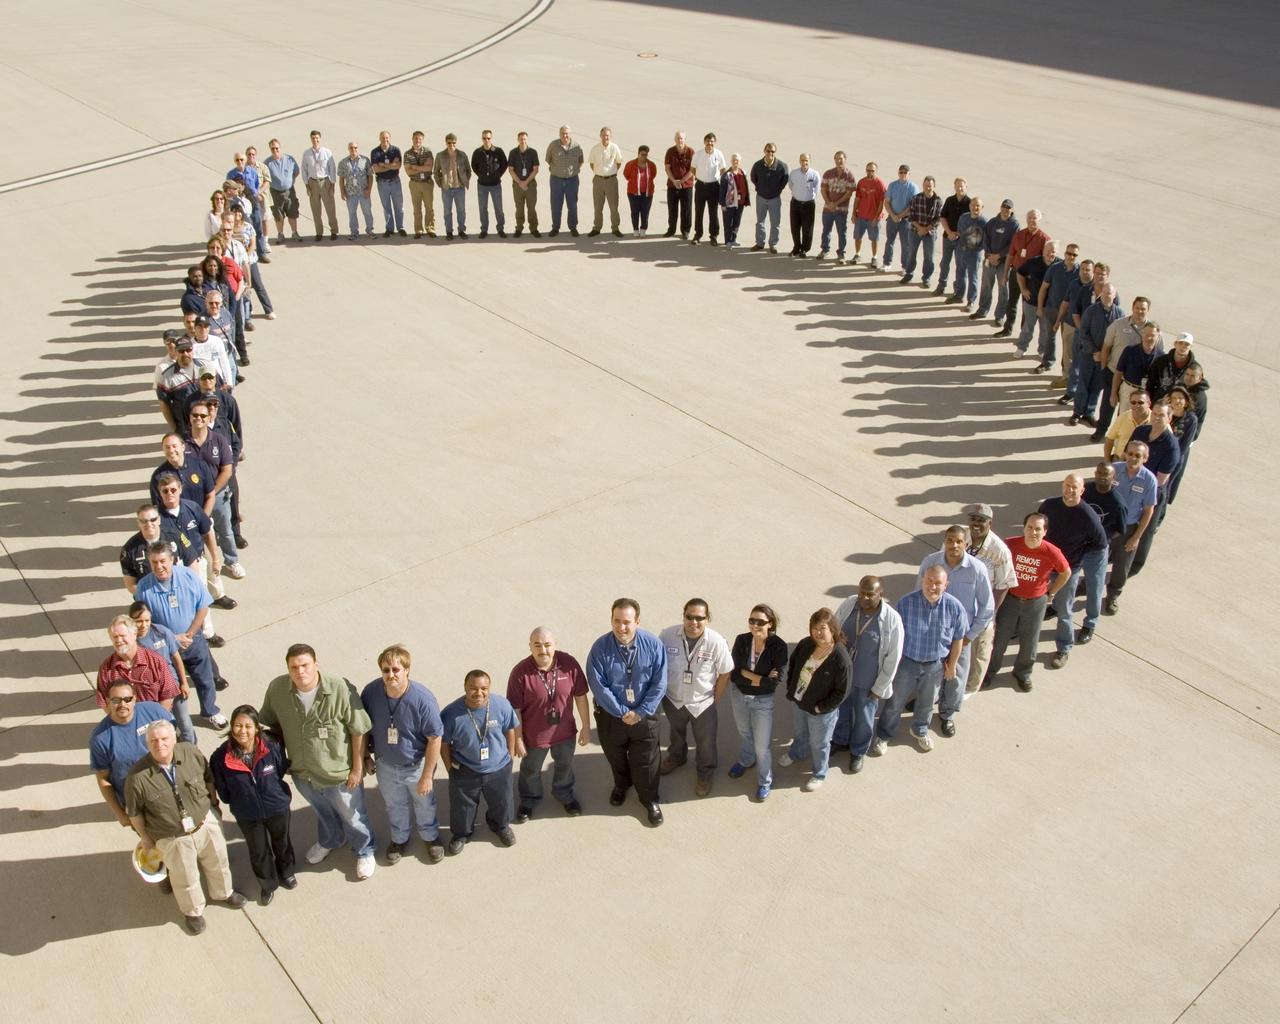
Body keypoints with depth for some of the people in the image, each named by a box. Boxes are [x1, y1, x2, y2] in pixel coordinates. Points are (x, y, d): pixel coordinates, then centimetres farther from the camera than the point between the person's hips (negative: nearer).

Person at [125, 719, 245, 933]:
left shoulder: (191, 753, -20)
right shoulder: (138, 776, -28)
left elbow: (208, 777, 1)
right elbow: (133, 811, -11)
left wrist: (214, 801, 11)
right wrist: (145, 838, 0)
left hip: (206, 824, 3)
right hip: (173, 839, -3)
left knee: (218, 863, 27)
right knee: (185, 879, 20)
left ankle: (223, 893, 59)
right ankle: (193, 911, 51)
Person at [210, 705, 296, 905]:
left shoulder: (272, 748, -28)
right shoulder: (221, 757, -26)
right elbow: (223, 791, -9)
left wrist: (275, 792, 2)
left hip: (277, 807, 0)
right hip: (247, 815, 0)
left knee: (281, 842, 27)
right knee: (258, 851, 22)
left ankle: (286, 872, 57)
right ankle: (268, 884, 50)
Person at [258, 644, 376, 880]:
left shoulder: (340, 689, -32)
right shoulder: (276, 689, -20)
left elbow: (359, 730, -20)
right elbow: (272, 723, 0)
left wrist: (358, 768, -13)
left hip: (340, 773, -4)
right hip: (302, 772, 4)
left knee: (352, 817, 21)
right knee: (322, 812, 33)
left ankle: (365, 851, 51)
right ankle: (329, 841, 64)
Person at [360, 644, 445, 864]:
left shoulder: (423, 698, -31)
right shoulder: (371, 692, -22)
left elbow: (435, 738, -22)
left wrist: (427, 776, -18)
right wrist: (367, 756, 3)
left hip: (416, 766, -2)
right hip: (385, 766, 3)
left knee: (424, 805, 23)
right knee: (394, 806, 27)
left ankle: (431, 837, 51)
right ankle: (400, 838, 54)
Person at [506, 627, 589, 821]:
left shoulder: (569, 663, -20)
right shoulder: (520, 672, -26)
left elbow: (580, 696, -8)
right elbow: (515, 710, -16)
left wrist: (586, 727, -2)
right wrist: (518, 739, -11)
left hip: (565, 731, 2)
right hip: (534, 735, -2)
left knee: (565, 766, 28)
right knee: (530, 770, 24)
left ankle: (565, 795, 58)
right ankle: (528, 801, 54)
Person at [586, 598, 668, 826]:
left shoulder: (653, 644, -19)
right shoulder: (600, 648, -22)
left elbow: (659, 684, -14)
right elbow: (598, 686, -18)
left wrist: (640, 712, -17)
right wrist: (621, 712, -18)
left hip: (644, 714, -1)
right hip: (610, 714, 1)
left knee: (646, 761, 14)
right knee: (615, 756, 25)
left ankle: (650, 800, 39)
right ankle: (621, 785, 55)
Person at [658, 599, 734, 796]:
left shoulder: (716, 642, -28)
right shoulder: (667, 635, -25)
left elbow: (725, 673, -12)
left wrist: (715, 699, -4)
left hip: (702, 703, -2)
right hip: (672, 699, 2)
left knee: (705, 742, 22)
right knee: (676, 733, 32)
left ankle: (706, 773, 50)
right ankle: (676, 757, 63)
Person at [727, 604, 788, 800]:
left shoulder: (778, 646, -25)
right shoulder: (741, 640, -18)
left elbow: (778, 680, -28)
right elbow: (733, 675, -17)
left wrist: (746, 674, -23)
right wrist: (761, 678, -24)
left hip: (763, 700, -3)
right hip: (738, 695, 3)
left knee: (762, 745, 9)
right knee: (744, 733, 29)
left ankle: (765, 781, 34)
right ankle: (745, 760, 58)